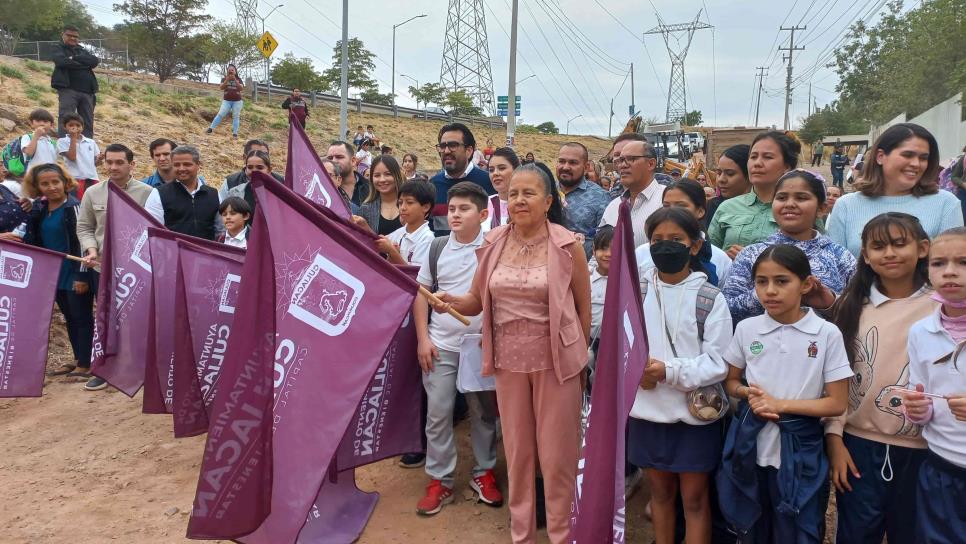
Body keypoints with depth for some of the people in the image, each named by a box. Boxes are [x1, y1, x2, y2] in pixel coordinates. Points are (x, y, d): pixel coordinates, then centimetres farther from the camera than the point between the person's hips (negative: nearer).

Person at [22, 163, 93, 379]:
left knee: (82, 317, 1)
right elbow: (34, 241, 17)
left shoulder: (74, 207, -14)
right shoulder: (39, 209, 7)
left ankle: (85, 364, 6)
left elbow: (82, 242, -16)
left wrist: (82, 275, -17)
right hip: (55, 274, 7)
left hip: (75, 274, -7)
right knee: (69, 318, 15)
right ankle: (78, 359, 25)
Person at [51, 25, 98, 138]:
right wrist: (85, 64, -3)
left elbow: (95, 61, 3)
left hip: (87, 91, 4)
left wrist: (75, 58, -6)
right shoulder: (58, 49, 13)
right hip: (68, 89, -4)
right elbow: (63, 61, -9)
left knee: (88, 124, 3)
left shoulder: (83, 51, 25)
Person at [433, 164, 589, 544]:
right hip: (509, 360, 4)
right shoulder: (494, 243, 0)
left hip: (555, 360, -3)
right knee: (517, 451, 16)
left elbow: (584, 306, -2)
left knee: (557, 455, 7)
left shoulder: (567, 245, -10)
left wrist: (580, 357, 0)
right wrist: (451, 301, -16)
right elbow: (477, 301, 5)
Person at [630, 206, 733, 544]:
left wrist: (669, 371, -23)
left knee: (694, 497, 9)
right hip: (647, 411, 3)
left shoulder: (711, 299, -9)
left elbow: (718, 363, -12)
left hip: (695, 414, -3)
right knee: (661, 491, 18)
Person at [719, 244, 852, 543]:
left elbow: (837, 403, -9)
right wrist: (749, 394, -12)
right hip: (751, 444, 3)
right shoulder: (746, 329, -3)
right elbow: (731, 382, 10)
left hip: (799, 449, -2)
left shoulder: (827, 334, -11)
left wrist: (780, 404, -17)